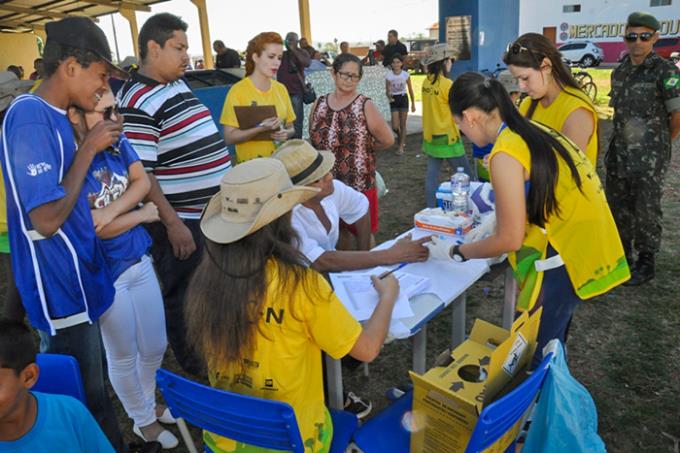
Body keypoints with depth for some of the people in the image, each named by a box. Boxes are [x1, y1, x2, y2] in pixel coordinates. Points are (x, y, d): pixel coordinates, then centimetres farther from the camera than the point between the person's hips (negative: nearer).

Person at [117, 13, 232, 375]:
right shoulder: (138, 102, -18)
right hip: (181, 221, -9)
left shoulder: (179, 84, 10)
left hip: (212, 211, 9)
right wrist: (172, 223, -21)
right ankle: (195, 370, 28)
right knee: (182, 298, 9)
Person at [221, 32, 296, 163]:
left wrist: (286, 133, -9)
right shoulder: (238, 90, -9)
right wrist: (261, 129, -23)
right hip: (251, 163, -4)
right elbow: (229, 137, -11)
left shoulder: (281, 89, 4)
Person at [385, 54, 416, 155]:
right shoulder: (388, 75, -5)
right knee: (395, 126, -4)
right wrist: (389, 97, -27)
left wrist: (413, 104, 7)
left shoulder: (406, 74, -5)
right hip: (394, 100, 0)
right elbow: (387, 90, -4)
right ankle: (400, 136, 32)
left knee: (403, 125, 1)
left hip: (403, 98, 0)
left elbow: (410, 90, 4)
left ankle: (401, 147, 11)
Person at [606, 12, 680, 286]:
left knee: (646, 212, 2)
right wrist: (620, 141, 12)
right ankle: (622, 255, 33)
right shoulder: (619, 72, 9)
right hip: (618, 155, 6)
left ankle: (645, 265, 17)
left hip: (649, 160, -6)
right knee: (618, 208, 15)